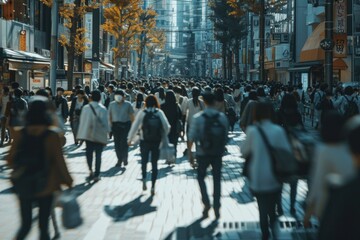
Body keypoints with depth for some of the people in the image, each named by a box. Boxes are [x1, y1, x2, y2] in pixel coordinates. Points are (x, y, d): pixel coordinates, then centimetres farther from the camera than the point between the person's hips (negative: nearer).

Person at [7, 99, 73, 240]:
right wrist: (68, 181, 2)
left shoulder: (20, 134, -5)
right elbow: (59, 162, -11)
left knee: (25, 224, 13)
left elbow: (10, 160, -1)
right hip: (45, 187, -3)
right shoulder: (51, 136, -13)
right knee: (43, 226, 11)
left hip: (24, 186, 3)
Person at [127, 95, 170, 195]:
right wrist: (163, 137, 12)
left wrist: (130, 139, 4)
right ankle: (153, 187, 5)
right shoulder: (160, 113, -4)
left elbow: (135, 126, -6)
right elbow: (167, 127, -5)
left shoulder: (142, 113, -7)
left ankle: (144, 179, 0)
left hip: (144, 141, -1)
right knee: (154, 163, 8)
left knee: (144, 161, 19)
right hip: (157, 142, 1)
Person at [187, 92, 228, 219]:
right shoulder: (222, 117, -4)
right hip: (218, 153, 2)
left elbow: (191, 137, -8)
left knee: (201, 177, 16)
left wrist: (189, 153, 0)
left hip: (203, 153, -2)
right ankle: (216, 208, 12)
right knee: (217, 179, 11)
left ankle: (206, 203, 1)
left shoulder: (198, 117, -9)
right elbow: (226, 135, 1)